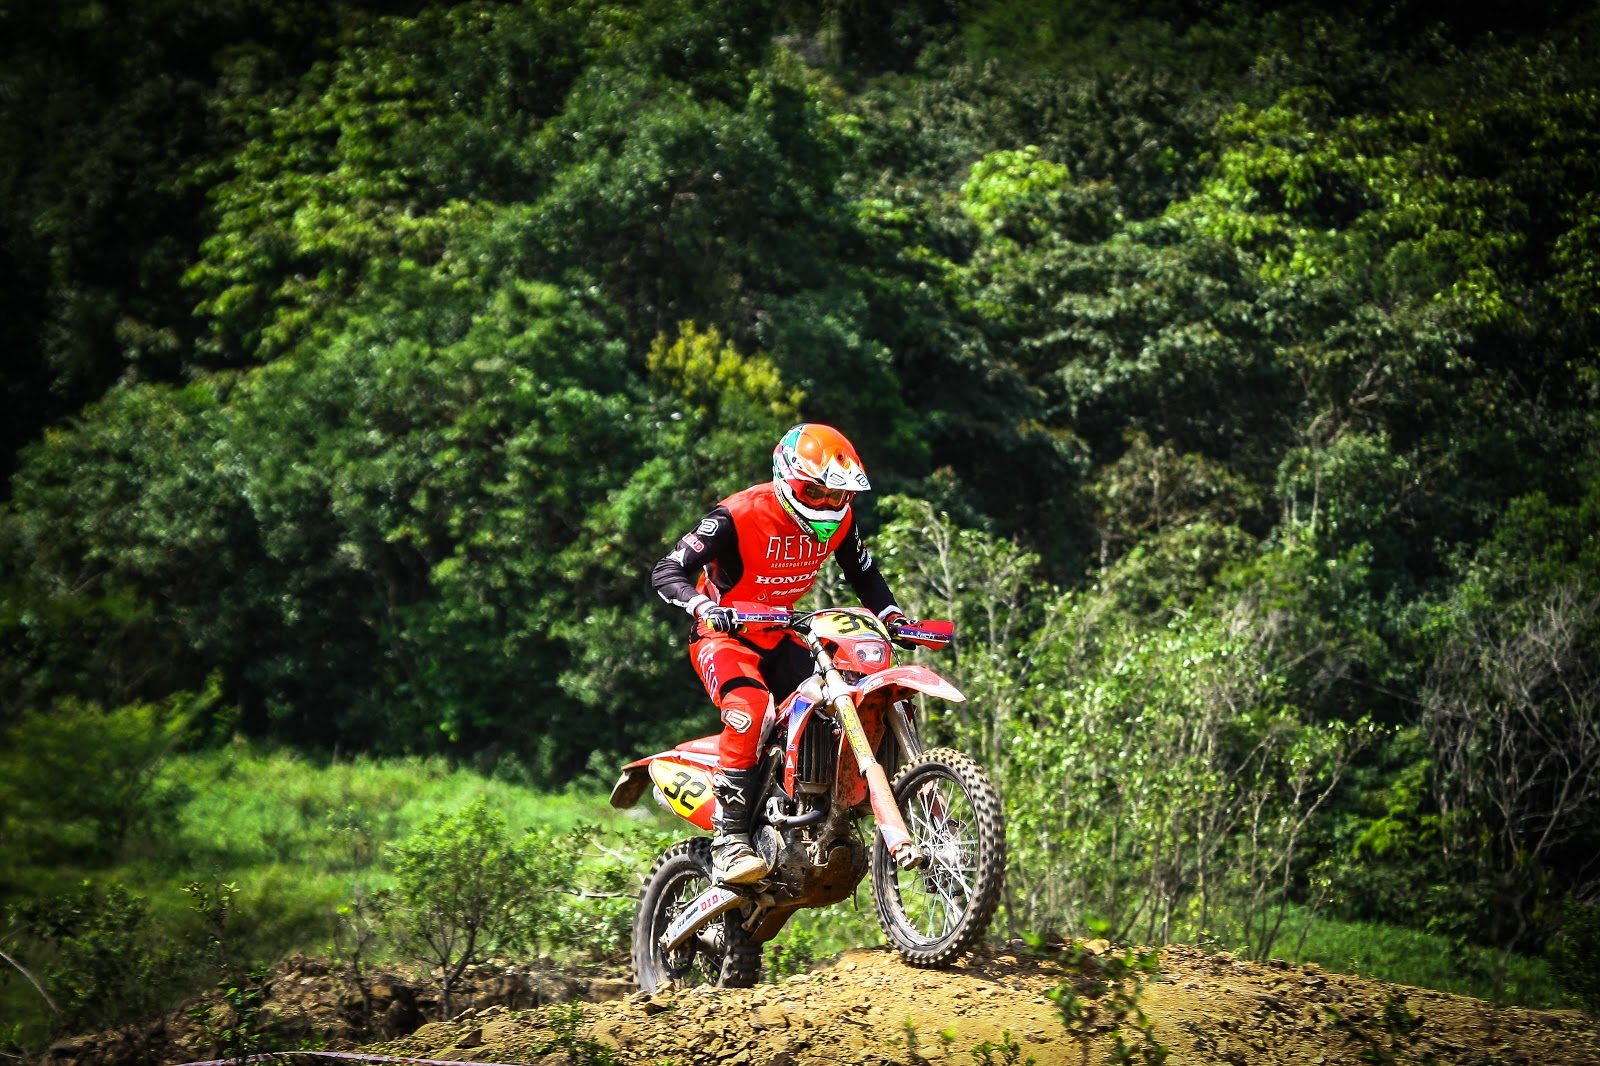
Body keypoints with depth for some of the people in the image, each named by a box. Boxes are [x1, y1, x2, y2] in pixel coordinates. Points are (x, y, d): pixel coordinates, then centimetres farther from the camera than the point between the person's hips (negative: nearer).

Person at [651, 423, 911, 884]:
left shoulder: (839, 519, -4)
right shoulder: (738, 517, -23)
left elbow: (864, 573, 13)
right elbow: (667, 571, -26)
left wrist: (893, 617, -4)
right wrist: (704, 607, -45)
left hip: (779, 636, 7)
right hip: (723, 635, -7)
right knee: (749, 710, -34)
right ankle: (729, 840, -32)